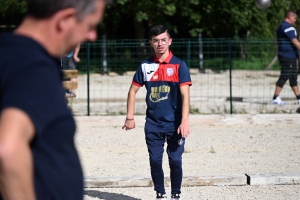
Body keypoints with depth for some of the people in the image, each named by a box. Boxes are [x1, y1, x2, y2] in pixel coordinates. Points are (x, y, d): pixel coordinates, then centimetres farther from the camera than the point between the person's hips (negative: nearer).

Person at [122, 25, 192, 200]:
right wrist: (130, 118, 8)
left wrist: (185, 120, -23)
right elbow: (133, 90, 13)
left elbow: (185, 94, -12)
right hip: (153, 124, 3)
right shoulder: (145, 66, 5)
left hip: (174, 124, -3)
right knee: (155, 161, 4)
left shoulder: (179, 65, -5)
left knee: (175, 161, -1)